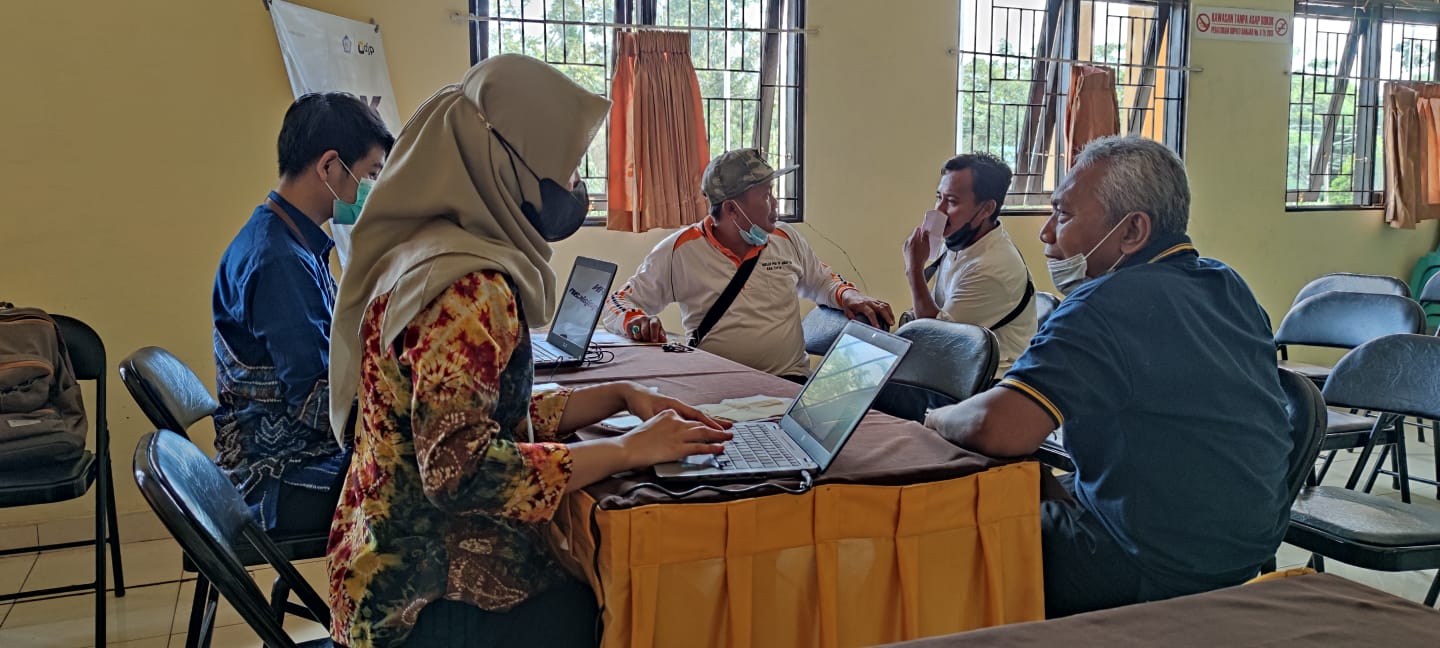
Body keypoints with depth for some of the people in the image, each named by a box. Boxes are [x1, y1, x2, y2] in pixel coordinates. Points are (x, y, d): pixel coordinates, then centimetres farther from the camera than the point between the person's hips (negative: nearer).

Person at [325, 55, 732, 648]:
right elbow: (460, 471, -29)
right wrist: (627, 450, -21)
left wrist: (621, 396, 4)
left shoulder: (433, 255, 8)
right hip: (436, 597, -9)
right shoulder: (467, 288, -23)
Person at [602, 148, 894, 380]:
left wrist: (848, 296, 7)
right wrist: (636, 321, -20)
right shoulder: (680, 250, -1)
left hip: (790, 380, 3)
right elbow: (620, 304, 4)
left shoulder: (786, 238, 12)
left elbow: (821, 280, 29)